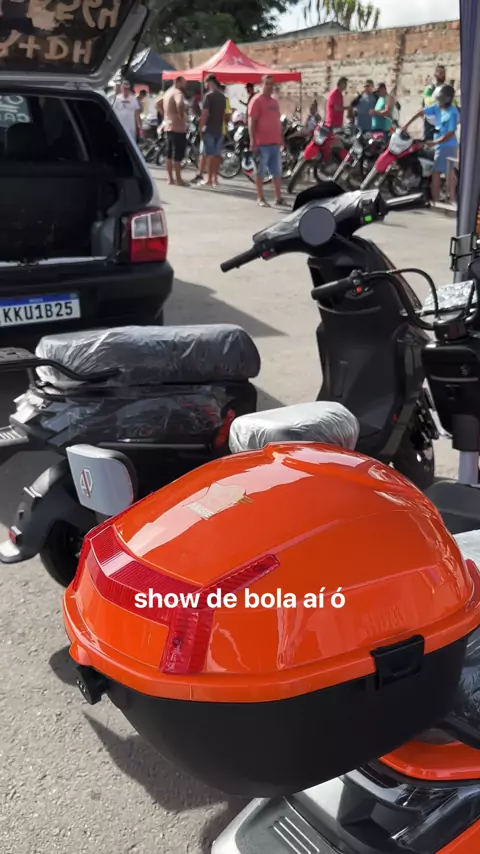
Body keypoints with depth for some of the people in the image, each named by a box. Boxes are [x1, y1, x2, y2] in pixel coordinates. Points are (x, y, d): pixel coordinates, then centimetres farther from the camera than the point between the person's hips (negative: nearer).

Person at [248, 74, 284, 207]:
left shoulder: (275, 101, 17)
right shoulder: (256, 100, -6)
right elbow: (251, 122, -12)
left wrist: (281, 138, 18)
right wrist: (252, 141, -18)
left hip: (275, 142, 8)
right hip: (262, 143, -7)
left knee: (277, 171, 9)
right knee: (260, 171, -1)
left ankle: (278, 197, 15)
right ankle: (260, 198, 4)